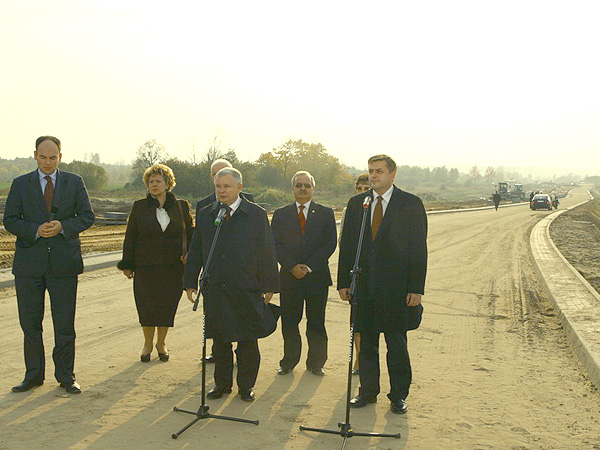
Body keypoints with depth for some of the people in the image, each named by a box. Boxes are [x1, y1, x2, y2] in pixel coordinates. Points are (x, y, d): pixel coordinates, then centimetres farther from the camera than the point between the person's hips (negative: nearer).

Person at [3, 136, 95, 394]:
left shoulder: (74, 182, 7)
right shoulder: (21, 184, 7)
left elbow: (87, 216, 4)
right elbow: (9, 220, 2)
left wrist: (63, 226, -14)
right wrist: (36, 230, -15)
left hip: (64, 261, -1)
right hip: (30, 262, 1)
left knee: (65, 324, 2)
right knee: (30, 322, 7)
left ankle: (65, 376, 15)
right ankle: (34, 375, 21)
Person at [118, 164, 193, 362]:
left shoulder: (181, 206, 6)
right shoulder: (139, 207, 3)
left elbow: (190, 232, 14)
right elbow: (130, 237, 5)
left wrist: (190, 253, -2)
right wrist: (127, 264, 4)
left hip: (173, 266, 1)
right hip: (146, 267, -1)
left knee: (167, 305, 5)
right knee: (146, 306, 0)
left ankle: (161, 342, 25)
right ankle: (148, 343, 22)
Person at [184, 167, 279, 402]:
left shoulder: (257, 215, -1)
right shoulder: (205, 215, 8)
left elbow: (267, 252, 0)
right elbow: (195, 251, 12)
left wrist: (268, 285, -2)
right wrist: (190, 282, 9)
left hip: (247, 288, -2)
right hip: (215, 289, 3)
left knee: (248, 340, 6)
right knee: (219, 339, 11)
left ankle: (246, 385, 21)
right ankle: (222, 383, 26)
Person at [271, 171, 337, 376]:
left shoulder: (326, 213, 6)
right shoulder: (280, 214, 8)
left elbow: (330, 243, -1)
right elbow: (276, 244, 1)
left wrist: (310, 266, -11)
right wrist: (293, 266, -12)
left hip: (317, 276, -1)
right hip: (289, 277, 1)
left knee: (316, 322, 5)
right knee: (289, 322, 6)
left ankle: (316, 362, 20)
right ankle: (289, 361, 22)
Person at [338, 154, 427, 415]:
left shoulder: (411, 204, -1)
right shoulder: (356, 204, 9)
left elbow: (418, 248, -3)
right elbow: (346, 245, 9)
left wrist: (416, 288, -8)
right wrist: (343, 282, 4)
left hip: (396, 288, -3)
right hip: (364, 286, 3)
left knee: (396, 344, 5)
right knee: (366, 344, 12)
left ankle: (398, 395, 20)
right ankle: (368, 391, 26)